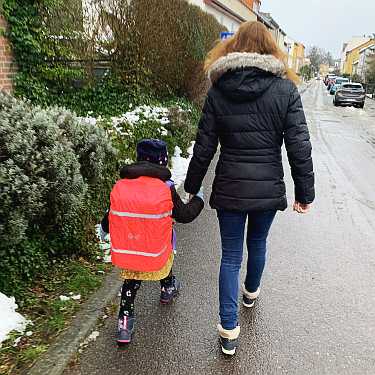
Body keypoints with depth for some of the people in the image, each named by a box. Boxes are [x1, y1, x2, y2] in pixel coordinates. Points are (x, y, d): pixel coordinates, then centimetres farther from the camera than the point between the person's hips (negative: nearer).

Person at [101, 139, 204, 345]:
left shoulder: (119, 187, -3)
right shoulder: (166, 189, -13)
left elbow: (110, 216, 9)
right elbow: (185, 215, -1)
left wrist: (104, 229, 31)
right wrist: (198, 199, 18)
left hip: (125, 251, 2)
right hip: (156, 253, -2)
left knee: (130, 281, 25)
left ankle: (125, 321, 21)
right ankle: (167, 289, 52)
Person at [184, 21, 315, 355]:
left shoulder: (218, 91, -3)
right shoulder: (286, 89, -5)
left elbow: (204, 147, -2)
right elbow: (300, 148, -7)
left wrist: (192, 187, 8)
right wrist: (305, 193, 2)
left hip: (230, 189, 0)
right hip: (269, 189, 1)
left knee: (230, 255, 11)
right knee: (258, 242, 25)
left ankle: (229, 330, 16)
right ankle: (252, 292, 51)